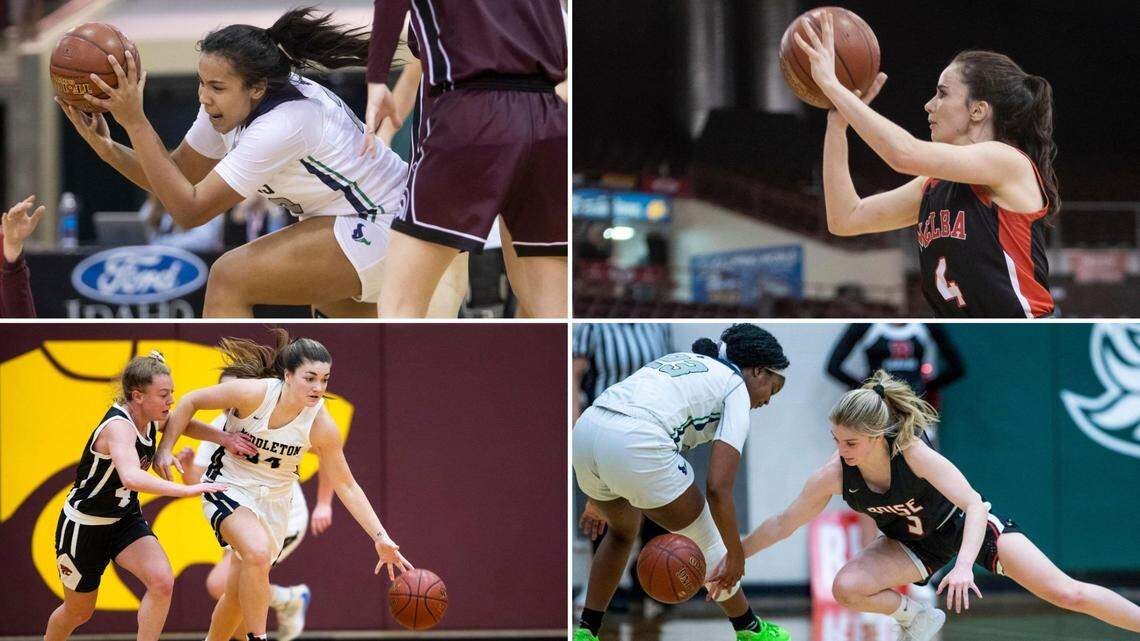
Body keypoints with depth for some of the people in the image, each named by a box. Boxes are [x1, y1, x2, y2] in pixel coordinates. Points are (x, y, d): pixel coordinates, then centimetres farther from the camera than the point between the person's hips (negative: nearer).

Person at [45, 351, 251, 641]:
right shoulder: (118, 426, -33)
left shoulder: (151, 418, -8)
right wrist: (187, 490, -56)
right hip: (84, 526, -7)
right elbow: (131, 477, -51)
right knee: (78, 611, 12)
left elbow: (184, 424, 13)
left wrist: (224, 437, -6)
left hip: (126, 518, 7)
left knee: (162, 582, -19)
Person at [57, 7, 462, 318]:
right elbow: (179, 174, 7)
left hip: (380, 232, -10)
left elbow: (189, 209, -29)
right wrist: (108, 149, -9)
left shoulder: (281, 125, -28)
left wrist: (134, 122, -31)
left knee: (230, 278, -18)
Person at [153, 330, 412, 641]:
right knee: (258, 551, -32)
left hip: (274, 501, 3)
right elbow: (191, 402, -10)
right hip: (229, 487, -3)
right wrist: (165, 449, -16)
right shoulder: (253, 393, -25)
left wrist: (381, 537, -14)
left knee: (238, 594, 10)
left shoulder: (321, 425, -17)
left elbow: (346, 486, -9)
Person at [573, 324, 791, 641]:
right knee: (704, 539, 16)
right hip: (635, 445, -7)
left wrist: (598, 499, 39)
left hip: (585, 428, 7)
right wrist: (736, 554, 7)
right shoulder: (737, 388, 9)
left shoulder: (680, 360, 31)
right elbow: (717, 488, -2)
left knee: (622, 530, 34)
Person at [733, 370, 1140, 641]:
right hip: (916, 545, 3)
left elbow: (974, 504, -38)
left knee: (1067, 593, -11)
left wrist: (964, 566, -52)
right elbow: (782, 524, -11)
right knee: (846, 589, -25)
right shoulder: (834, 476, -25)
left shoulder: (912, 452, -35)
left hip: (967, 524, -3)